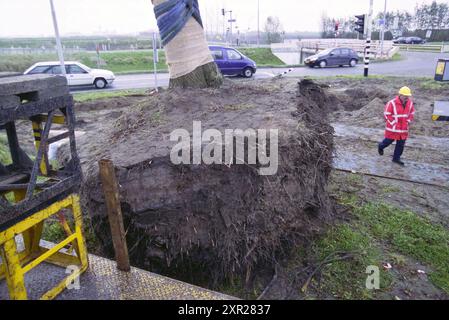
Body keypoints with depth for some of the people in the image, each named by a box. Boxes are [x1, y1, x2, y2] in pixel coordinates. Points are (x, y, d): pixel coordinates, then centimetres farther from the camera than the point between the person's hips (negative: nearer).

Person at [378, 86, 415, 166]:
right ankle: (381, 146, 41)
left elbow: (412, 113, 15)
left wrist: (408, 122, 2)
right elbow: (387, 114, -13)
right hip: (393, 128, -5)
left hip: (404, 129, 5)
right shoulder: (392, 103, -17)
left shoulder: (410, 103, 2)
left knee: (401, 144, 9)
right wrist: (394, 123, -13)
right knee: (389, 140, 8)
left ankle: (396, 158, 22)